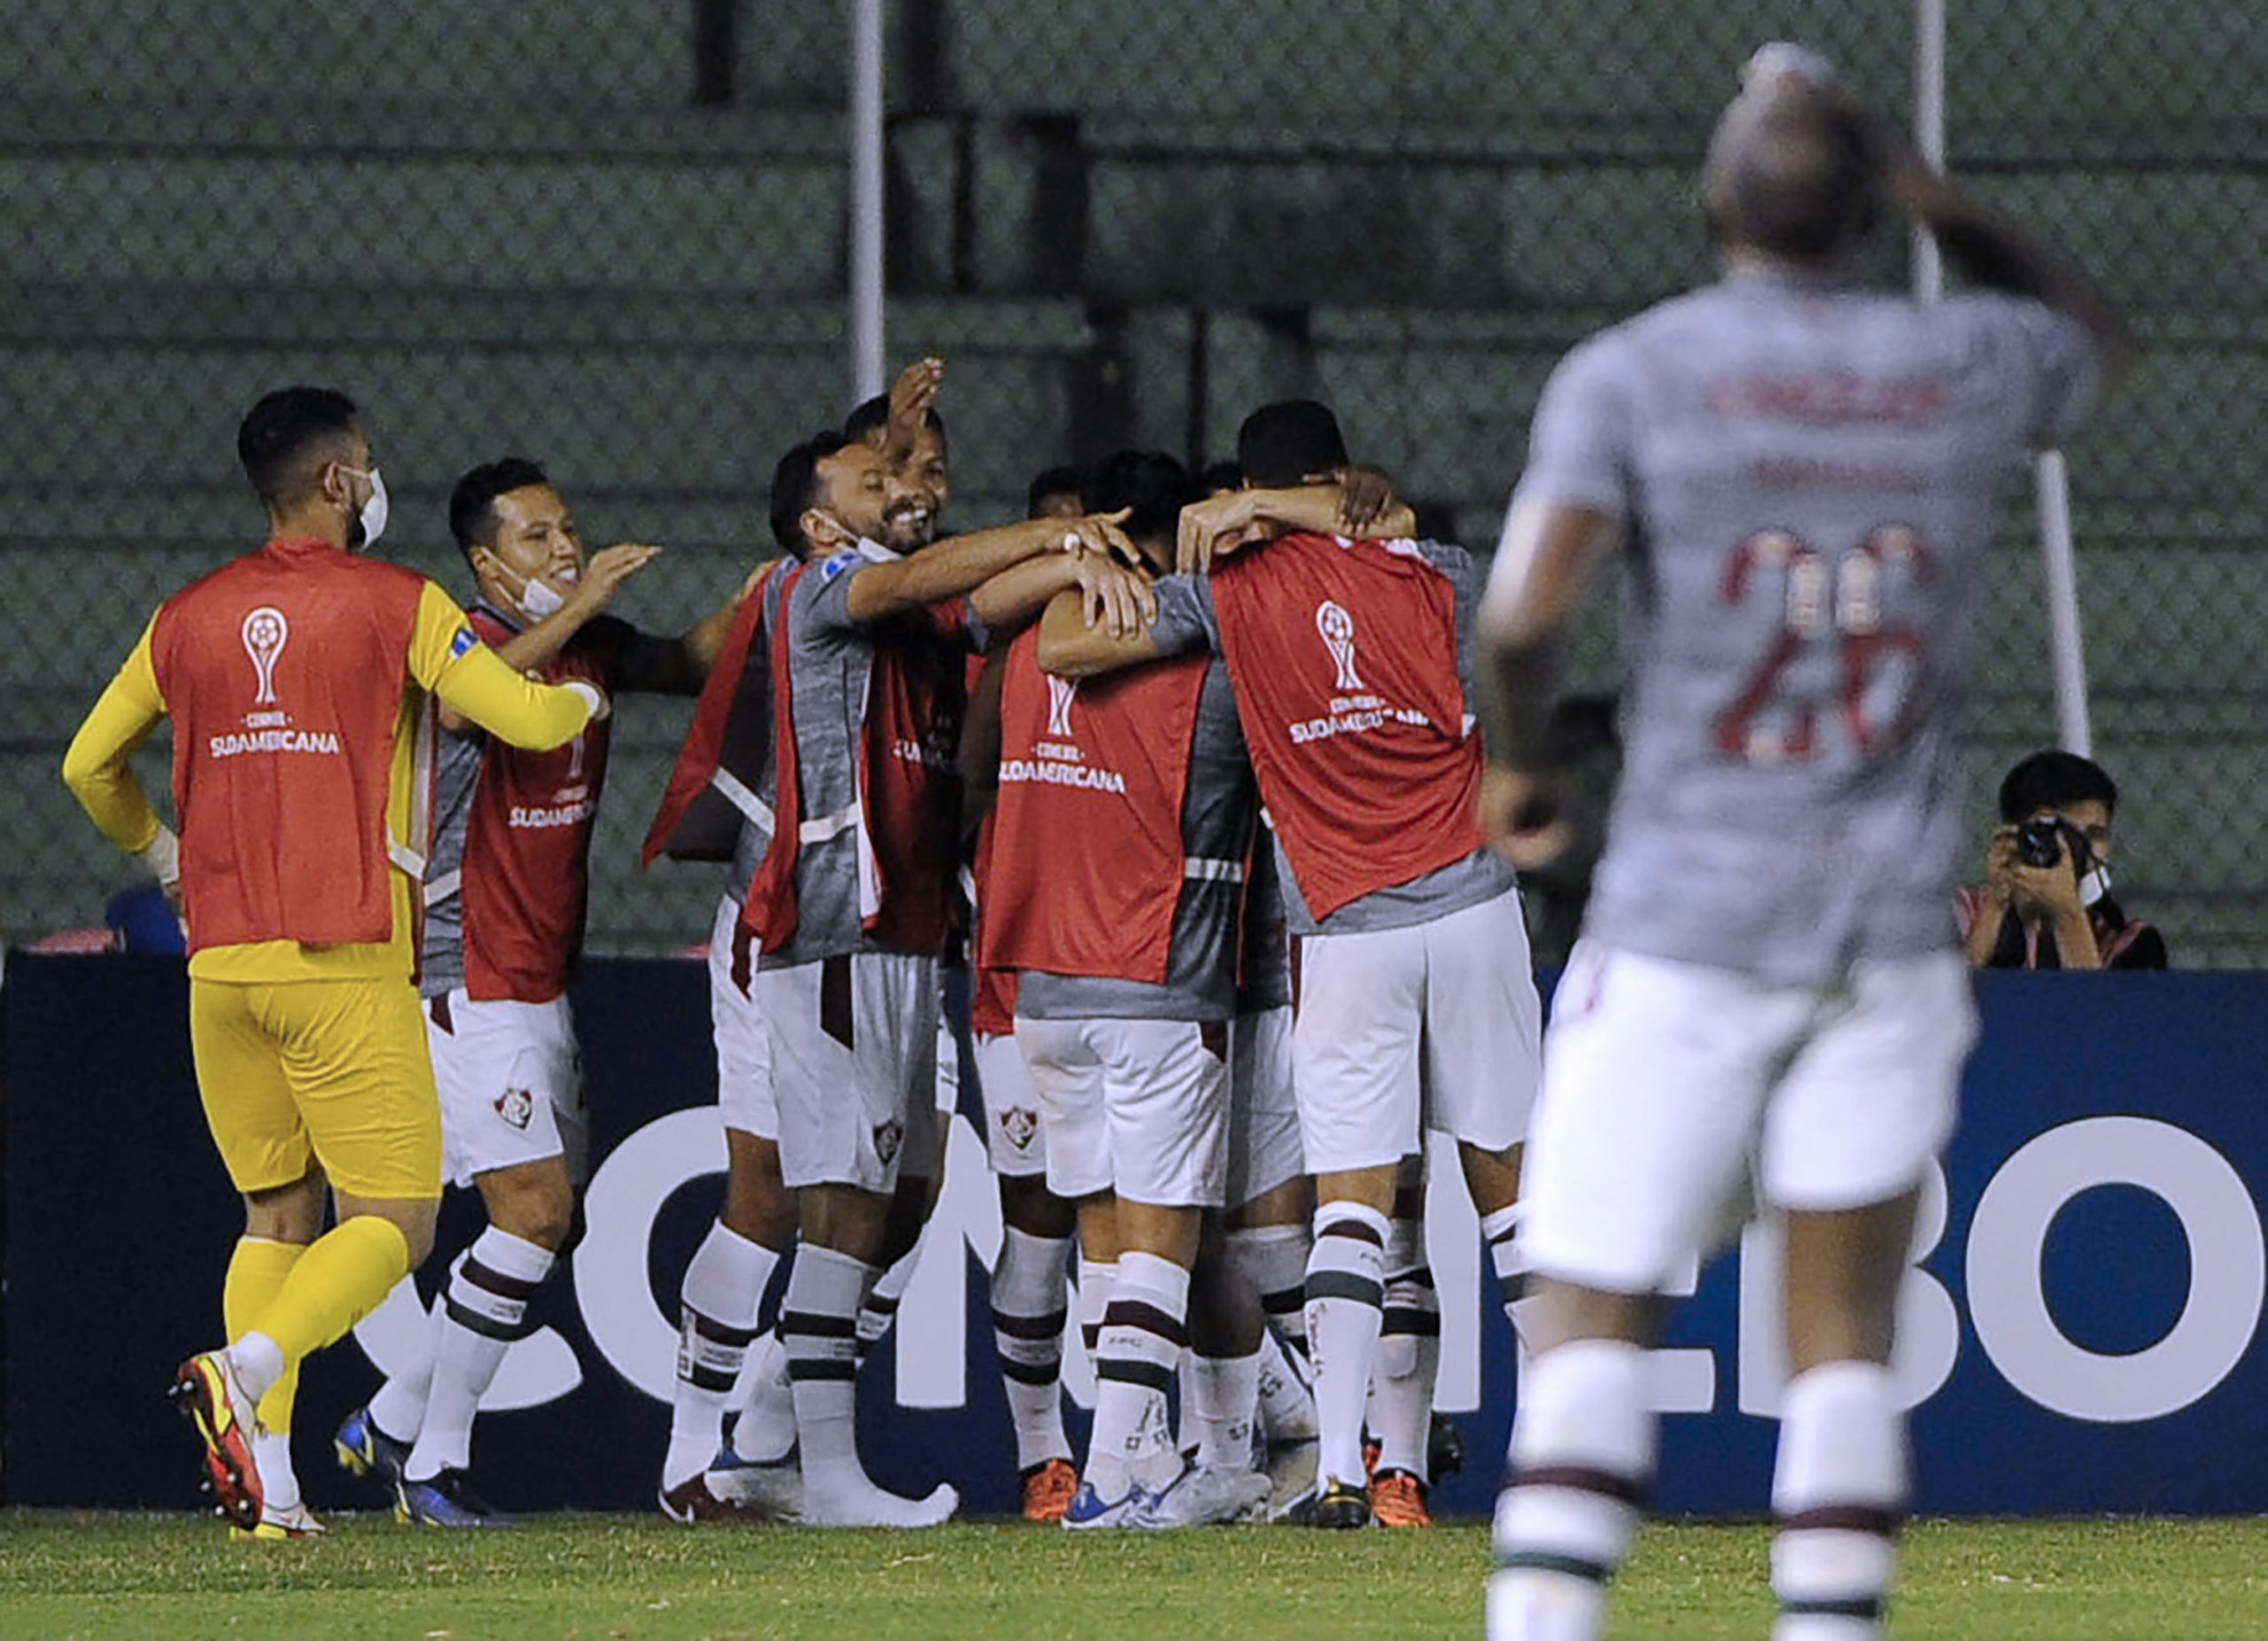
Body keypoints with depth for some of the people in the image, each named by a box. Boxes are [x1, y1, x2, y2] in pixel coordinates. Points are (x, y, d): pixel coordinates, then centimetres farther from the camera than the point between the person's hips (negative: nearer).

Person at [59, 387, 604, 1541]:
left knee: (277, 1214, 14)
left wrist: (157, 850, 41)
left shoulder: (188, 618, 11)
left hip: (219, 962, 5)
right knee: (391, 1221, -1)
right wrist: (585, 698, 17)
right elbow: (527, 719, -7)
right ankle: (245, 1371, -28)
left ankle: (269, 1485, 2)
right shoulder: (394, 604, -3)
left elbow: (90, 763, 21)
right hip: (345, 961, -5)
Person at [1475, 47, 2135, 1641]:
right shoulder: (1963, 366, 4)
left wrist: (1518, 758, 0)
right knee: (1844, 1332, 7)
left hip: (1684, 922, -2)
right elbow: (2097, 336, 29)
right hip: (1889, 932, 2)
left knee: (1591, 1320, -1)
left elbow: (1528, 608, -19)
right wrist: (1925, 189, 22)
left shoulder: (1633, 373, -5)